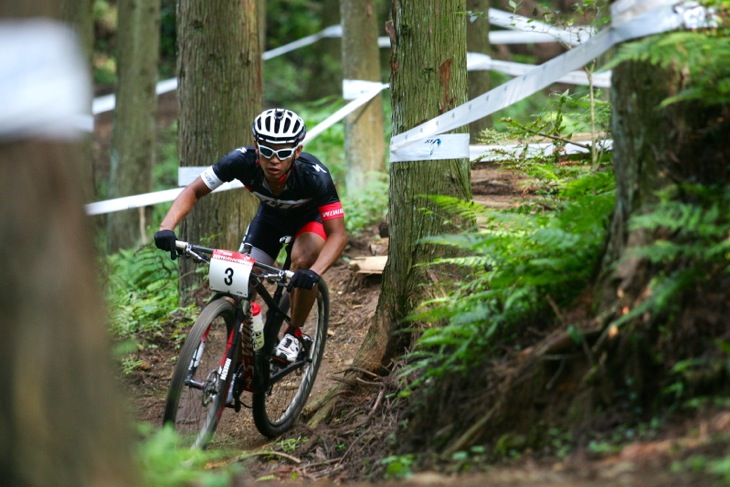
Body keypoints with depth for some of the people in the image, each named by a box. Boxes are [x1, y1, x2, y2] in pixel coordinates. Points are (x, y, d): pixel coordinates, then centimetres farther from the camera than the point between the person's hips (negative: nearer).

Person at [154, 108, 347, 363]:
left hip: (310, 216, -3)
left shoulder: (314, 175, -39)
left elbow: (338, 233, -39)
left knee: (303, 260, -32)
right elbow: (194, 191, -24)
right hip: (270, 215, 3)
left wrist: (315, 271, -58)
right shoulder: (242, 161, -33)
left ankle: (294, 333, -8)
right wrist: (167, 227, -42)